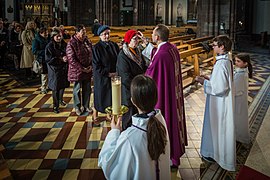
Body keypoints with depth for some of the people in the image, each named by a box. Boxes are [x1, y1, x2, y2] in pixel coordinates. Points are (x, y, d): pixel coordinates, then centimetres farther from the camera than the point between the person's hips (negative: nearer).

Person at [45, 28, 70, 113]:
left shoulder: (64, 44, 4)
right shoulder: (49, 46, -12)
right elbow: (48, 59, -16)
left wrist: (66, 58, -9)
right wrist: (60, 59, -21)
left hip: (64, 69, 5)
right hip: (55, 70, -5)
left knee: (63, 85, 17)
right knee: (56, 88, 1)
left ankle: (60, 99, 43)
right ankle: (55, 106, 13)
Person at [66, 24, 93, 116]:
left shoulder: (87, 41, 4)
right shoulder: (71, 44, -14)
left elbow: (91, 54, 11)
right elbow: (71, 59, -16)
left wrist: (91, 66, -3)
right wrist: (82, 69, -16)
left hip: (88, 70, 5)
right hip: (77, 71, -5)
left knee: (87, 89, 13)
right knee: (77, 89, 8)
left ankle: (86, 106, 29)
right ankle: (77, 107, 23)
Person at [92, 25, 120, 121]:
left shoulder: (114, 45, 4)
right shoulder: (96, 48, -11)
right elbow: (96, 65, -14)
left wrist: (117, 72, -7)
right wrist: (108, 73, -15)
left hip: (114, 76, 5)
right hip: (101, 77, -4)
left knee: (111, 96, 11)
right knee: (100, 95, 7)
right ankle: (95, 114, 26)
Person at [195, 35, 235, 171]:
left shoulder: (221, 64, -27)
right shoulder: (227, 61, 2)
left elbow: (218, 87, -27)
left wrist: (204, 82, -16)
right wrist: (209, 78, 8)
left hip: (218, 103, -9)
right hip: (223, 101, 9)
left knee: (216, 127, 7)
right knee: (220, 127, 20)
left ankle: (214, 154, 23)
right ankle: (215, 150, 36)